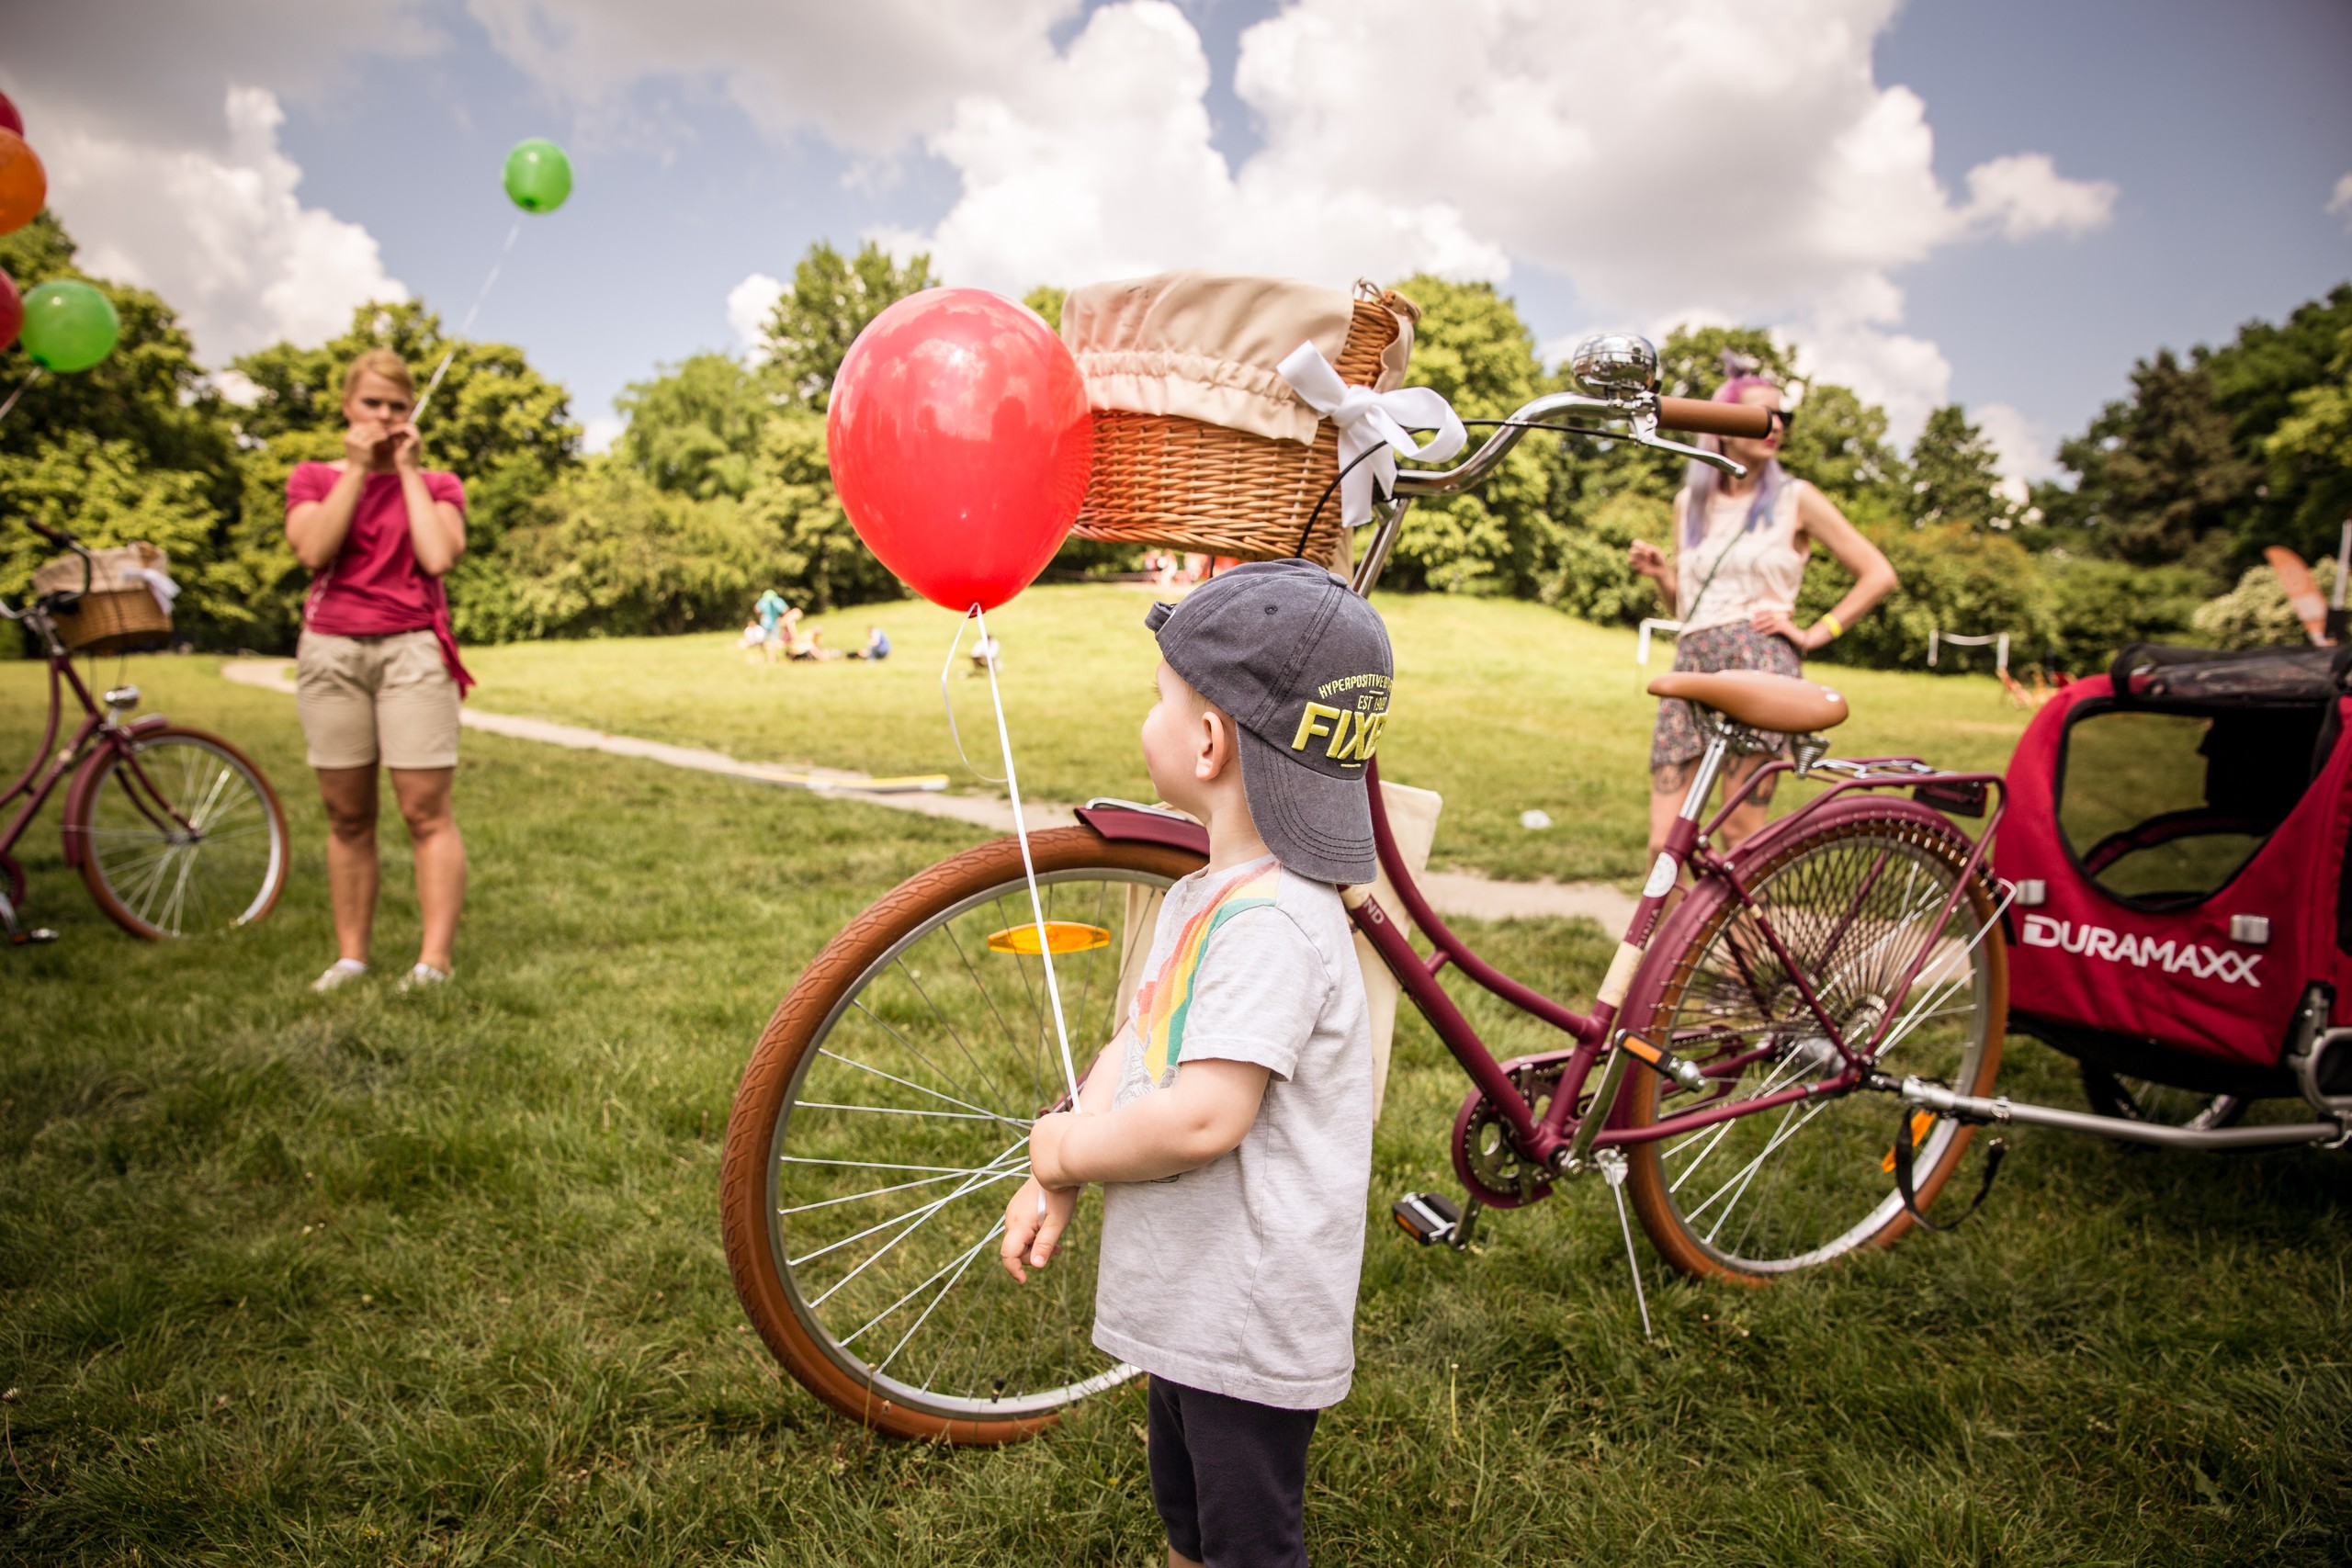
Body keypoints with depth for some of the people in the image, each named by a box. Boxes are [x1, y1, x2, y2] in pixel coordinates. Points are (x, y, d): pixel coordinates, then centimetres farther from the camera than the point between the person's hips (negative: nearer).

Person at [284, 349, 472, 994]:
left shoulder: (436, 485, 12)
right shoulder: (312, 479, 15)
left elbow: (438, 556, -9)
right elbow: (314, 549, -6)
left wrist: (409, 469, -1)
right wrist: (357, 467, -2)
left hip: (412, 650, -2)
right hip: (330, 651, 2)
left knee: (426, 812, -8)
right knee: (347, 815, 4)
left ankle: (434, 961, -8)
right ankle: (350, 957, 11)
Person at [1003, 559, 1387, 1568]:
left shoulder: (1270, 922, -28)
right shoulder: (1201, 897, 5)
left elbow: (1204, 1115, -33)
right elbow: (1135, 1045, 8)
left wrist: (1069, 1149, -16)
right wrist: (1052, 1184, -3)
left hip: (1252, 1323, -9)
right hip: (1188, 1298, 9)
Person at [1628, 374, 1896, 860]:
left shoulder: (1795, 498, 7)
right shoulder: (1689, 501, 18)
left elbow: (1879, 574, 6)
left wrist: (1813, 634, -1)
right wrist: (1660, 574, 4)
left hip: (1760, 663, -4)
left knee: (1741, 834, -8)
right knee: (1665, 842, -4)